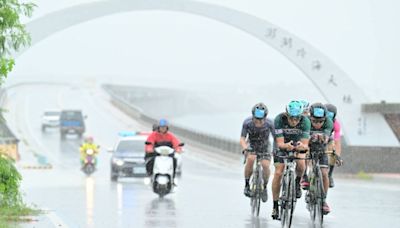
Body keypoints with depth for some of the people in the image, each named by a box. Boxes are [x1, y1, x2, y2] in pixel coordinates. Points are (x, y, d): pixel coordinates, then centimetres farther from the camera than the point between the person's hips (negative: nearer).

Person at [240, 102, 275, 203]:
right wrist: (245, 147, -44)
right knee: (250, 159, -32)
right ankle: (247, 185, -16)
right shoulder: (247, 123, -24)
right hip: (251, 146, 0)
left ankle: (264, 187, 3)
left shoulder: (269, 123, -25)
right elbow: (242, 138, -23)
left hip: (264, 148, 0)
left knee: (265, 165, -24)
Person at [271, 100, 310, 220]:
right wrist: (286, 146, -54)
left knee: (301, 164, -30)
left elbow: (305, 145, -29)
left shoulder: (305, 121, -29)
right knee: (278, 173, -13)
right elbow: (279, 143, -31)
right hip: (283, 145, 0)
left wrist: (302, 146, -53)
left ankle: (297, 183, 1)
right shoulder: (279, 119, -30)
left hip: (298, 144, 0)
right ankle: (275, 206, -2)